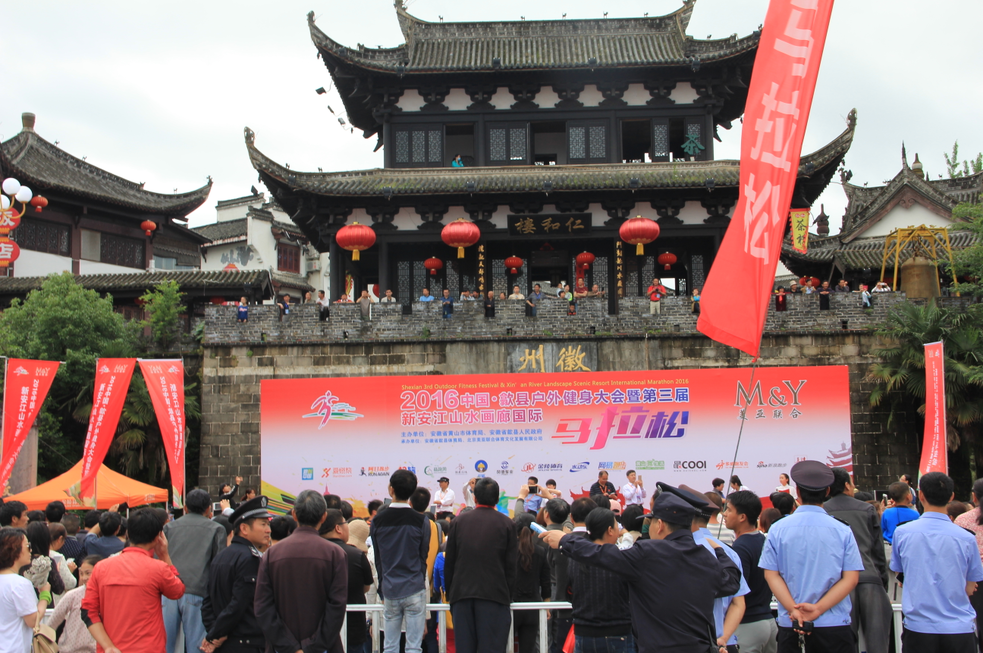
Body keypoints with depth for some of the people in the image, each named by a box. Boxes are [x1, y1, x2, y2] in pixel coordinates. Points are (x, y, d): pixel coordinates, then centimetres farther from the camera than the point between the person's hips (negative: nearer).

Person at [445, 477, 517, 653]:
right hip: (494, 595, -2)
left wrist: (449, 593, 14)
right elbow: (511, 564, -1)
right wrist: (508, 595, 7)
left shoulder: (459, 521, 5)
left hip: (462, 593, 2)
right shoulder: (506, 524, 0)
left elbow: (449, 562, 8)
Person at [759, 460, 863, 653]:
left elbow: (771, 574, -5)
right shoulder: (843, 531, -3)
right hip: (834, 624, -1)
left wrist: (794, 609, -13)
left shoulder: (778, 529, 0)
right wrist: (819, 609, -12)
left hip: (790, 624, 1)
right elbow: (851, 578, -7)